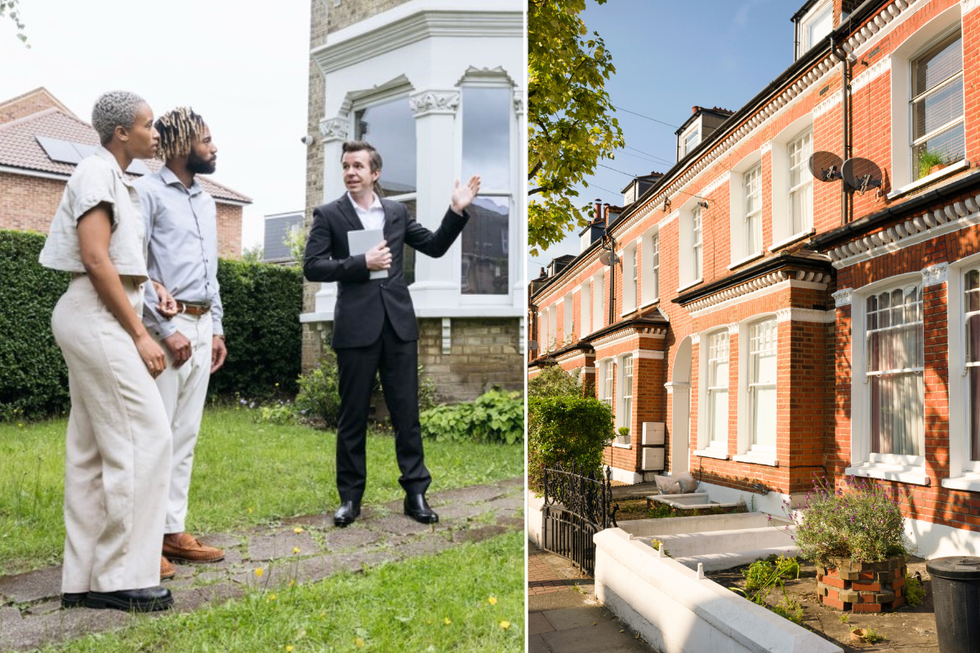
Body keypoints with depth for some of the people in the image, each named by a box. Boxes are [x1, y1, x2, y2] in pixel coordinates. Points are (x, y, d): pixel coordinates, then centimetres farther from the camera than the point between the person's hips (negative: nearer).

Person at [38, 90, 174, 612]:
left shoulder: (115, 179, 21)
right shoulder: (97, 172, -8)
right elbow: (95, 260, -17)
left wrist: (153, 286, 7)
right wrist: (139, 334, -16)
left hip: (99, 319, 10)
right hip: (97, 316, -10)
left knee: (93, 449, 8)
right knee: (145, 437, -12)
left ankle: (85, 578, 14)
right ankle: (123, 576, -6)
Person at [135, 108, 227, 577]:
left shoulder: (206, 201, 19)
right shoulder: (148, 192, -4)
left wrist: (216, 327, 14)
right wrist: (165, 329, -15)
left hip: (201, 327, 8)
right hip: (166, 326, -7)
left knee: (185, 436, 9)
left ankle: (173, 530, 16)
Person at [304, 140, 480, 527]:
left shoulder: (397, 212, 13)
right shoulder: (328, 215, 4)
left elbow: (435, 246, 14)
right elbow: (312, 267, -3)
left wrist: (457, 211, 2)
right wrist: (361, 263, -13)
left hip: (398, 324, 2)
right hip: (356, 327, -2)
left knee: (406, 412, 5)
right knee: (353, 416, 6)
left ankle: (416, 493, 13)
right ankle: (350, 497, 19)